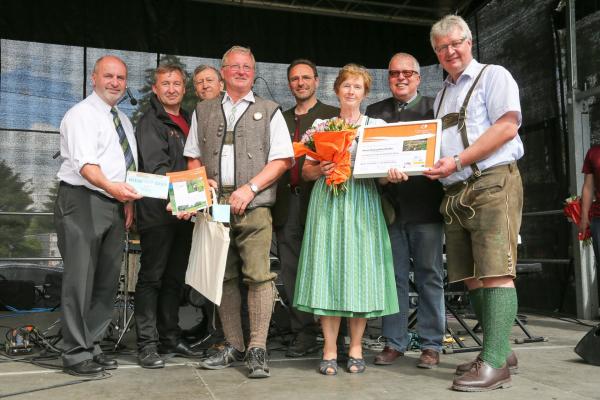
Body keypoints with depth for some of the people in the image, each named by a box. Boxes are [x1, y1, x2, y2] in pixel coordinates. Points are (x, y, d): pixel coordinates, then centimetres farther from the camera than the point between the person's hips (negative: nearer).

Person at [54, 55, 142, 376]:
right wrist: (111, 187, -37)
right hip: (83, 202, -8)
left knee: (108, 280, 9)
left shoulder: (124, 120, 21)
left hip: (115, 205, 8)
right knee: (80, 278, -7)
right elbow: (85, 163, -20)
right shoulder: (81, 114, -5)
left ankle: (92, 346, 19)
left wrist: (129, 200, 11)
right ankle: (75, 354, 2)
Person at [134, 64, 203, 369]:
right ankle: (147, 344, 4)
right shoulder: (150, 123, -3)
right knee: (151, 277, -2)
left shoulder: (188, 121, 19)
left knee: (175, 278, 12)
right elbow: (157, 167, -16)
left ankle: (170, 338, 22)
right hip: (157, 210, -7)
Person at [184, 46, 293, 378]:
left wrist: (250, 188, -10)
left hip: (254, 205, -3)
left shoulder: (269, 111, 10)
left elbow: (282, 159, 2)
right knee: (223, 276, 6)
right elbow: (193, 157, 20)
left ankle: (257, 350, -1)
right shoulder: (203, 112, 19)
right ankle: (233, 346, 16)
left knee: (258, 274, -10)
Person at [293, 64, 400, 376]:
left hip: (362, 201, 0)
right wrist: (321, 169, -10)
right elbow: (306, 170, 10)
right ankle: (330, 348, 3)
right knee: (328, 268, -4)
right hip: (327, 201, 0)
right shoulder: (321, 124, 13)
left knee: (360, 266, -3)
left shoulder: (377, 125, 12)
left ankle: (356, 347, 8)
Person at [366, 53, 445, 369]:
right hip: (389, 204, 2)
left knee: (429, 276, 3)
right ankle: (394, 342, 15)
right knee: (393, 275, 6)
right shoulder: (375, 112, 16)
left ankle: (431, 344, 12)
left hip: (425, 204, -2)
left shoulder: (433, 108, 8)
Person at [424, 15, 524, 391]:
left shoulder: (493, 76, 4)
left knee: (495, 273, -12)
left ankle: (495, 363, -12)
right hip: (455, 193, 7)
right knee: (472, 279, 6)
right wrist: (429, 165, 6)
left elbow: (507, 126, -10)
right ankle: (499, 350, 16)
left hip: (493, 183, -7)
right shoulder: (441, 96, 24)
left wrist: (458, 160, -16)